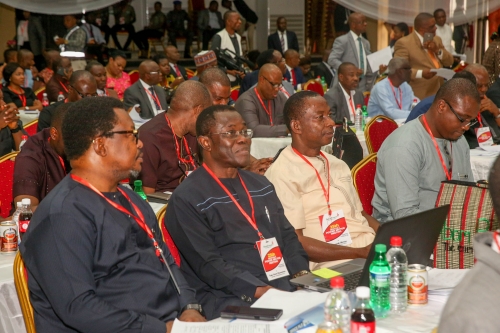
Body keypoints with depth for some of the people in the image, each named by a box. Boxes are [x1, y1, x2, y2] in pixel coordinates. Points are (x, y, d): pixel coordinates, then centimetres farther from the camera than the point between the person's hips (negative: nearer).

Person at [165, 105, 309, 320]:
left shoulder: (261, 185, 19)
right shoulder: (187, 199, -5)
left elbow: (287, 236, 21)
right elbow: (208, 264, -12)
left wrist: (302, 274, 1)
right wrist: (261, 291, -21)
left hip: (285, 289, 7)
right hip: (231, 300, -7)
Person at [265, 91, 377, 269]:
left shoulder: (338, 165, 21)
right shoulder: (281, 174, -6)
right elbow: (294, 243, -11)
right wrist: (361, 253, -16)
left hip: (372, 248, 8)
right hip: (335, 265, -8)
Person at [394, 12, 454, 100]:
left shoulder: (436, 40, 17)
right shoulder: (404, 43, -8)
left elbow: (449, 62, 14)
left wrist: (437, 50, -5)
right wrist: (420, 73, -27)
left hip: (439, 94, 7)